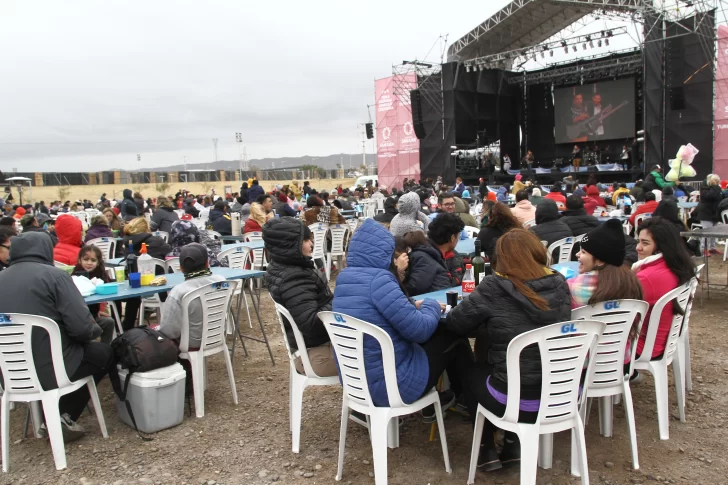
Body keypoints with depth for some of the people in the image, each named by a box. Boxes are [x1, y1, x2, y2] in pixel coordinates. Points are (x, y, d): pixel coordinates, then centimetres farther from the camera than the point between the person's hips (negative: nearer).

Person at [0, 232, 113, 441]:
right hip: (50, 369, -6)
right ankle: (62, 416, 13)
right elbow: (82, 327, -18)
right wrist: (95, 330, 5)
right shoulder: (54, 275, -11)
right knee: (104, 353, 20)